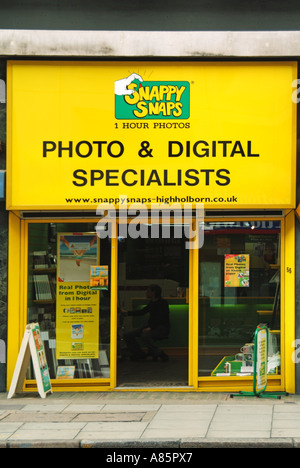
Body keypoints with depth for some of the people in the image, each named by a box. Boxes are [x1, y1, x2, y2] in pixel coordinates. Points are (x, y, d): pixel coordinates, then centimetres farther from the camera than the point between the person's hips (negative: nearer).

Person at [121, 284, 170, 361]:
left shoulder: (163, 303, -12)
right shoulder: (151, 303, 14)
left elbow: (161, 318, -22)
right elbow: (142, 312, 25)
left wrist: (150, 328, -31)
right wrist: (127, 312, 19)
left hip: (162, 327, -8)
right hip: (151, 325, 8)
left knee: (145, 336, -38)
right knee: (128, 335, -5)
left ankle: (160, 355, -21)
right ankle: (140, 354, 6)